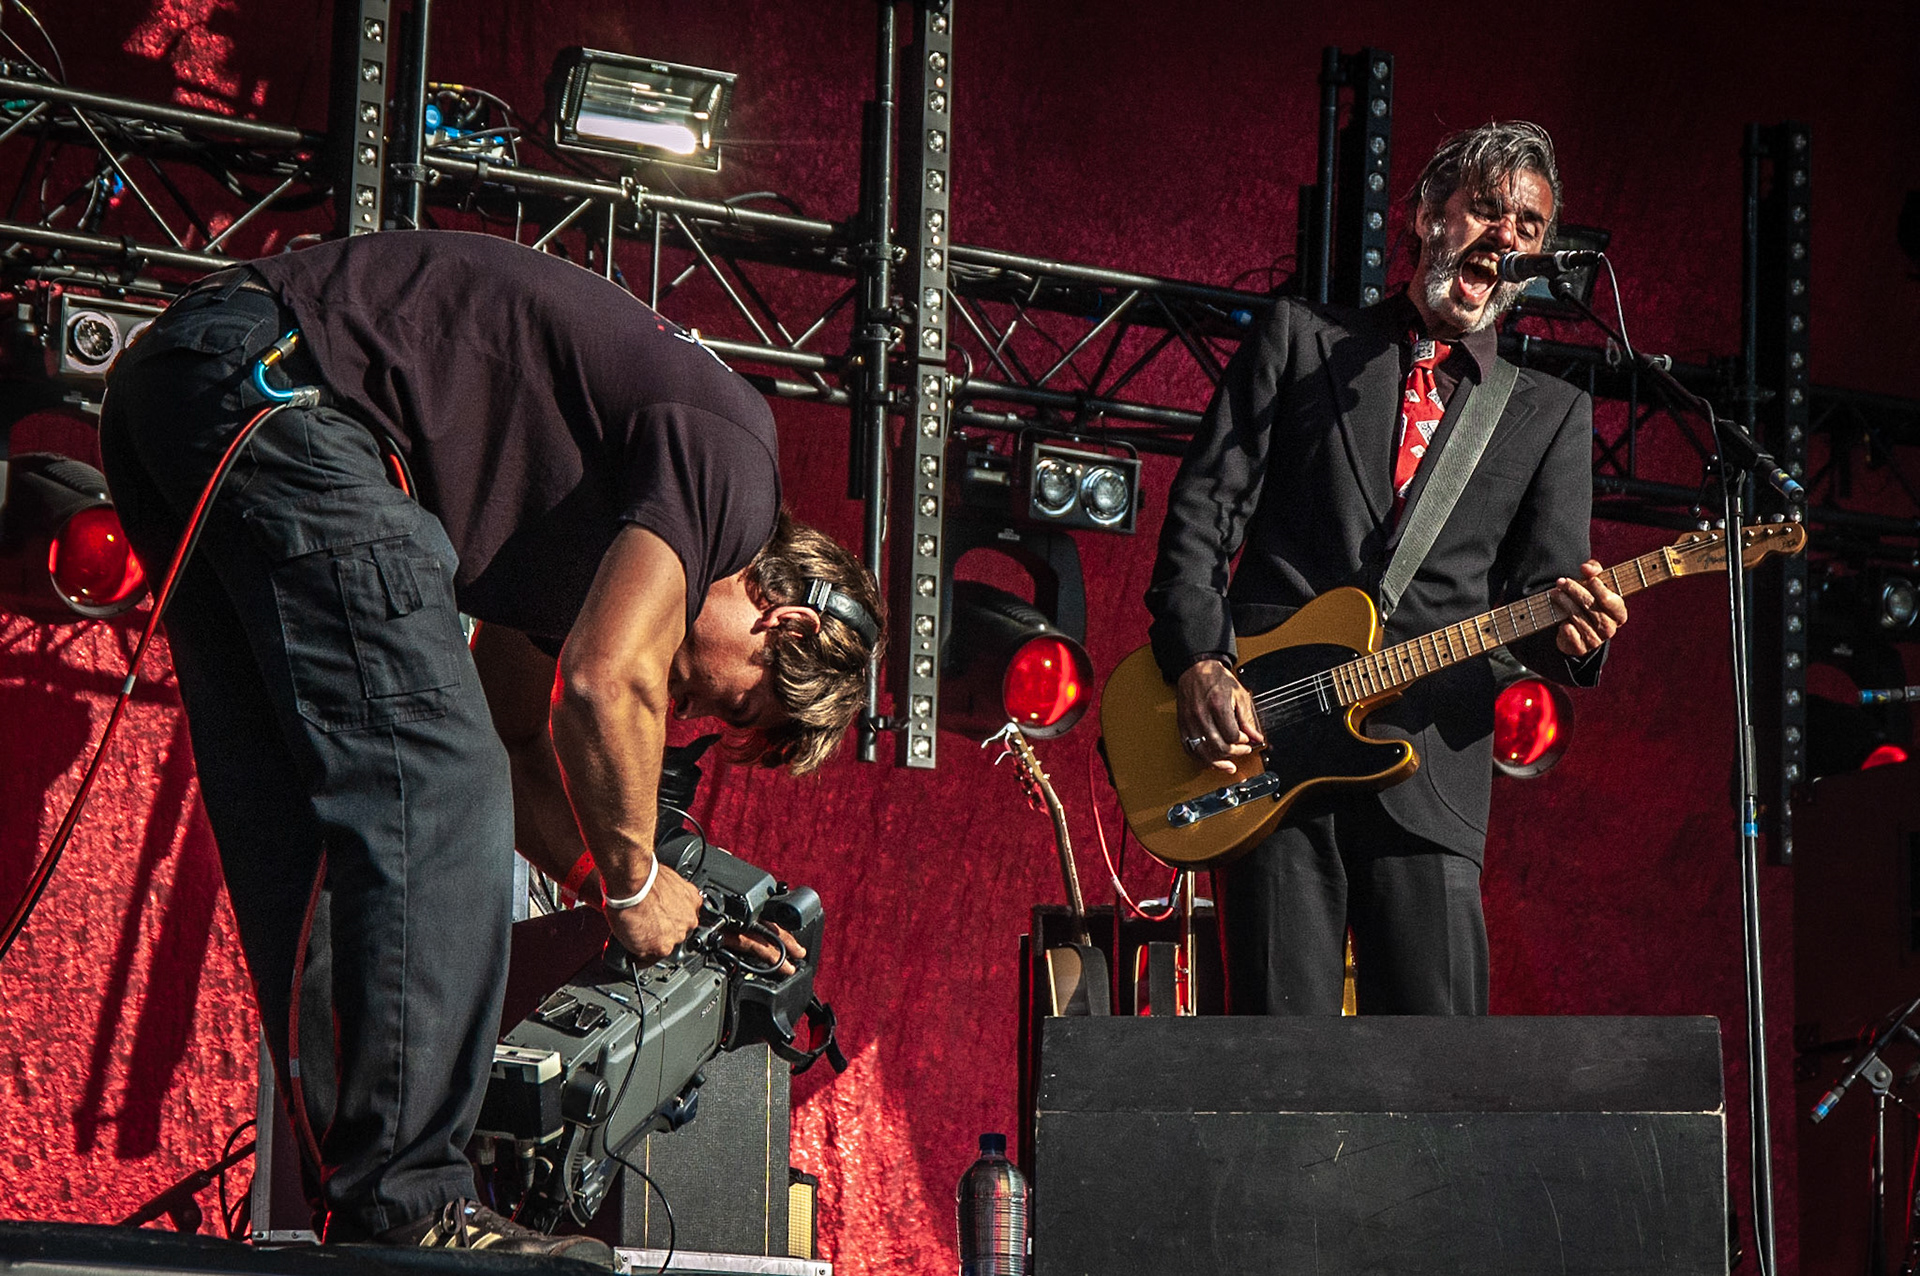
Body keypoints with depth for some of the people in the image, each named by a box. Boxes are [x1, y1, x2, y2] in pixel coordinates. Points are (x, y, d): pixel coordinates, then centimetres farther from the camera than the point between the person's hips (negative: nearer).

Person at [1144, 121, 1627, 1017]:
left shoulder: (1552, 416, 18)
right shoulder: (1301, 341, 14)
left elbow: (1541, 591, 8)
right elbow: (1202, 511, 8)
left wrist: (1569, 632, -16)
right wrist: (1198, 664, -6)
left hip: (1428, 779, 1)